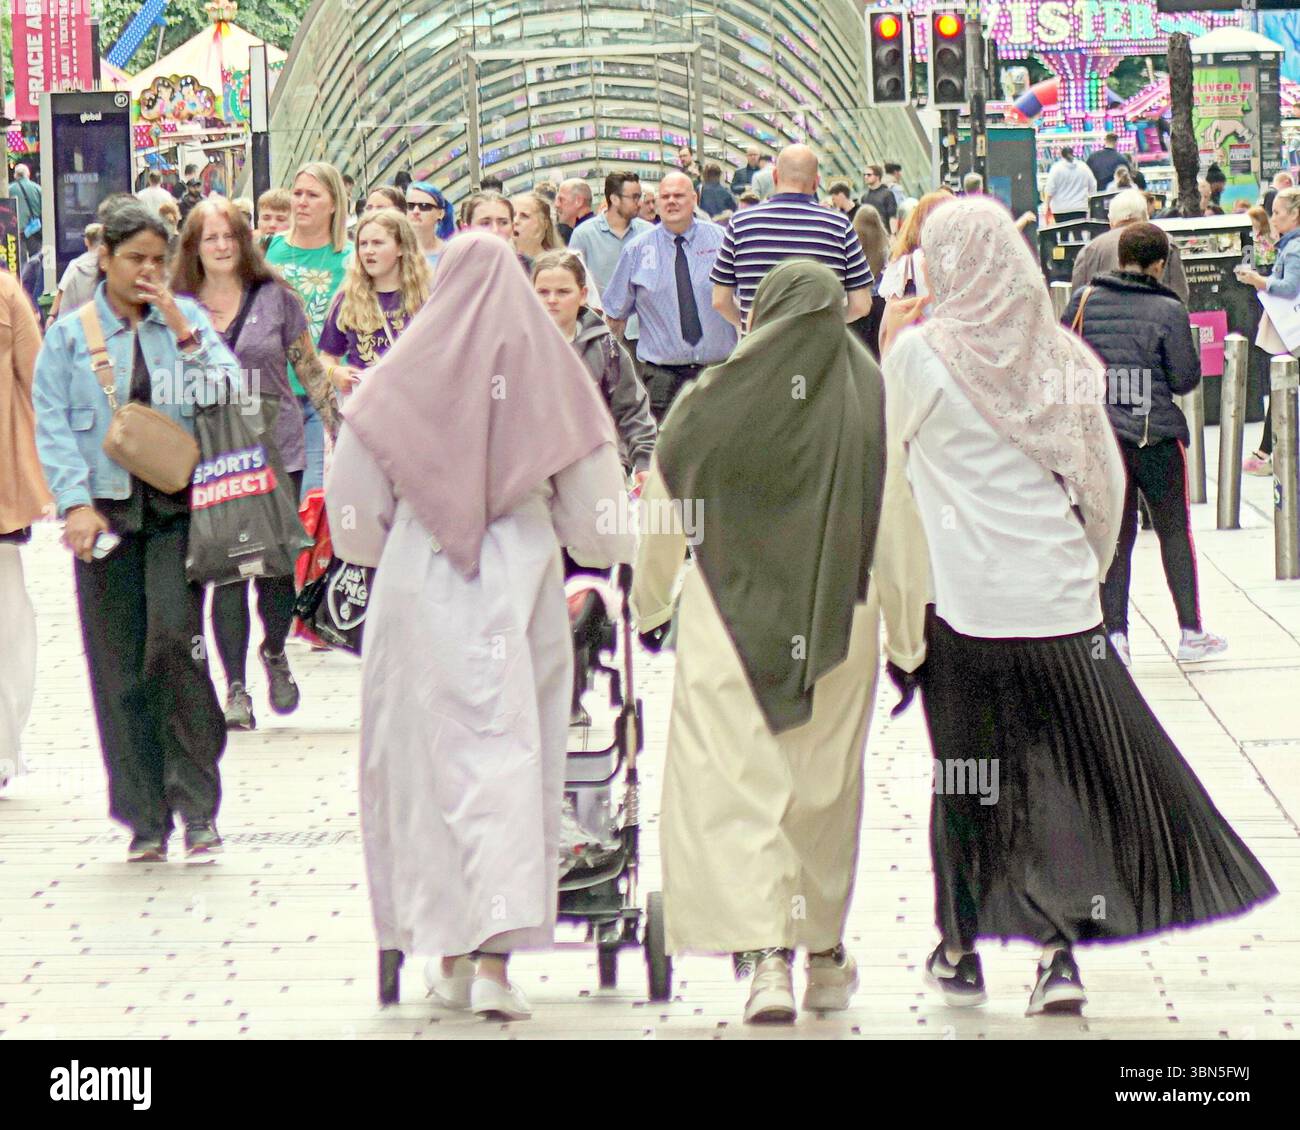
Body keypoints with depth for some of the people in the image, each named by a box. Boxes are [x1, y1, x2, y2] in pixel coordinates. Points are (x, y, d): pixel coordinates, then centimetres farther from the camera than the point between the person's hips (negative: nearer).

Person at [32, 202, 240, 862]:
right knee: (119, 666, 1)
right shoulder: (68, 336, 7)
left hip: (175, 506, -1)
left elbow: (228, 394, 1)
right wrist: (76, 503, -10)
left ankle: (196, 805, -7)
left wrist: (184, 334, -8)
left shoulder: (187, 318, 10)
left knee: (174, 636, -17)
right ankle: (145, 818, 9)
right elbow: (52, 427, 1)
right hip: (105, 510, 1)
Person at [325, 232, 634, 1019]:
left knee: (430, 755, 10)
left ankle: (448, 954, 14)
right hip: (520, 583, 0)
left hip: (420, 585, 0)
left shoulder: (408, 372, -1)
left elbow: (356, 510, 4)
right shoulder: (548, 365, -1)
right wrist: (627, 547, 27)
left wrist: (380, 546, 24)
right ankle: (497, 957, -10)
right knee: (511, 758, 1)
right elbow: (591, 498, 7)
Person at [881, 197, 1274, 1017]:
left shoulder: (923, 352, -7)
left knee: (968, 780, 9)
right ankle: (1062, 955, 2)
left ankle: (963, 951, 17)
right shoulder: (1063, 356, 3)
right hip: (1062, 602, 2)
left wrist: (888, 349, 12)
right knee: (1075, 771, 8)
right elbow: (1106, 479, 7)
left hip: (966, 603, -2)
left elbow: (883, 448, 7)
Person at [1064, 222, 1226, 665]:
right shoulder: (1168, 310, -10)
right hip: (1156, 434, -2)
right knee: (1174, 531, 11)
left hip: (1099, 434, 3)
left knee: (1114, 536, 9)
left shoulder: (1085, 299, -1)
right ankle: (1191, 633, 13)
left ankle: (1115, 633, 3)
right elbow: (1186, 378, -8)